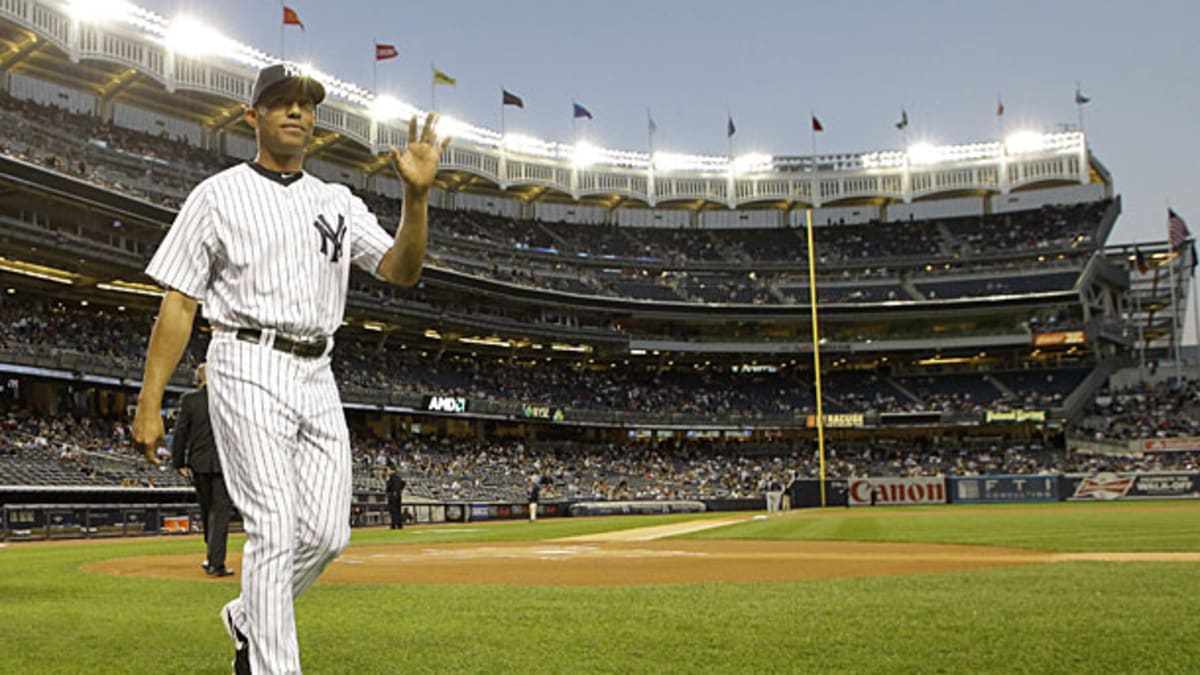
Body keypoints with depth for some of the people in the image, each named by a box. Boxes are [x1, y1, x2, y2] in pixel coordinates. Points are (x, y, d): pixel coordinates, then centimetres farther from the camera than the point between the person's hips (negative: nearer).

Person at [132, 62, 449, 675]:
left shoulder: (338, 203, 14)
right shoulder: (218, 195, 3)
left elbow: (401, 270, 2)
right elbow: (178, 303, -1)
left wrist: (417, 196, -13)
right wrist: (149, 403, -7)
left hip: (317, 377, 5)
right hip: (248, 368, -5)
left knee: (327, 533, 4)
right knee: (275, 529, -11)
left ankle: (248, 619, 30)